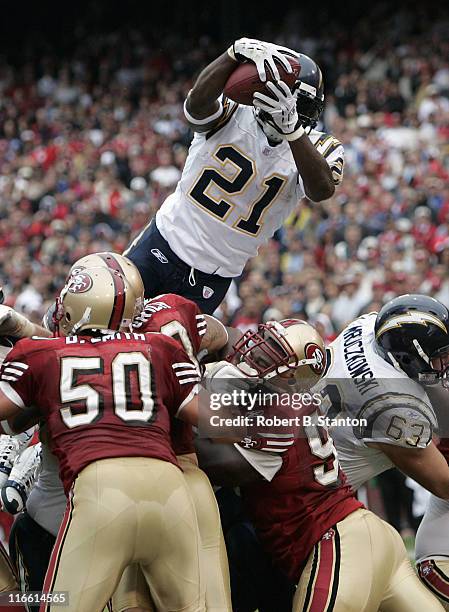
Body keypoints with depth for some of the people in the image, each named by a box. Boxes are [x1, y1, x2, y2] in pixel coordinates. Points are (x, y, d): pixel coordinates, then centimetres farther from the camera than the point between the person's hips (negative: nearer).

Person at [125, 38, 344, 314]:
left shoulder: (319, 149, -11)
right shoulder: (234, 116, -14)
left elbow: (322, 189, -34)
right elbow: (198, 102, -38)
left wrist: (291, 126, -48)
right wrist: (239, 51, -54)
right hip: (161, 248, -1)